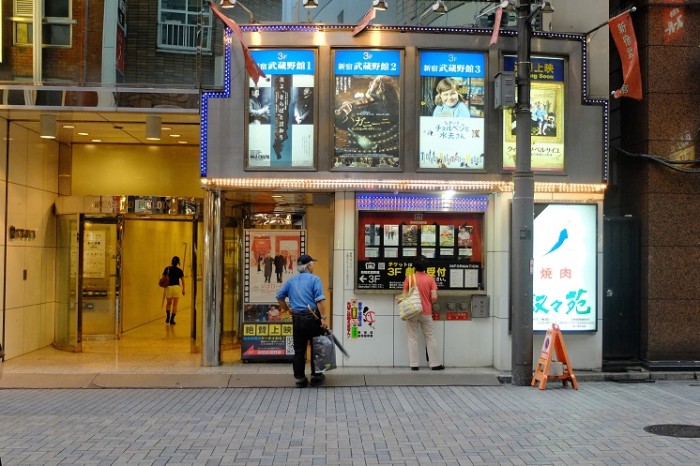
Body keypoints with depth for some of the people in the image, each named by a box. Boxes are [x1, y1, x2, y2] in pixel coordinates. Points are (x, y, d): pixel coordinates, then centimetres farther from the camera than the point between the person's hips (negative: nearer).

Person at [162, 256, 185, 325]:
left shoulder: (167, 269, 1)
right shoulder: (179, 270, -2)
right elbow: (183, 280, 1)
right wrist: (183, 289, 8)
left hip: (168, 287, 1)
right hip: (177, 287, -1)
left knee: (168, 303, 21)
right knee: (175, 304, 7)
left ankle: (168, 317, 8)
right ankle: (172, 319, 4)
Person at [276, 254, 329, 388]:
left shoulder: (291, 281, 10)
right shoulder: (314, 279, -5)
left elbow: (279, 296, 12)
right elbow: (320, 300, -15)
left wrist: (287, 309, 21)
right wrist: (323, 318, -15)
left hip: (297, 319, 4)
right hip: (312, 318, -4)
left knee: (299, 350, 7)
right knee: (316, 348, 10)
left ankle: (299, 378, 9)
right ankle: (316, 375, 16)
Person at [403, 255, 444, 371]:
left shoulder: (409, 278, -5)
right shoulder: (430, 278, -4)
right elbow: (434, 297, -9)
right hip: (426, 312, 0)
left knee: (413, 338, 6)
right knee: (430, 337, 10)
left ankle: (414, 364, 6)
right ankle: (435, 363, 13)